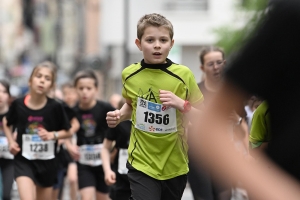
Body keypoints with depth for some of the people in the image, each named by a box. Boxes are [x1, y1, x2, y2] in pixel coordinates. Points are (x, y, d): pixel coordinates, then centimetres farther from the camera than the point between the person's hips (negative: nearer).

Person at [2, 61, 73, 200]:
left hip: (47, 162, 2)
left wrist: (52, 135, -15)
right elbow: (6, 122, 13)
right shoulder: (18, 104, -9)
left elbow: (68, 132, 3)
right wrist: (11, 141, -1)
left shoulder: (55, 107, -11)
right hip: (24, 161, -2)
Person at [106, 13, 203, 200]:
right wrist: (119, 116, 0)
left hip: (175, 165, 0)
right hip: (141, 163, 0)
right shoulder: (129, 74, -1)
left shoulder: (183, 75, -8)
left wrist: (181, 104, -21)